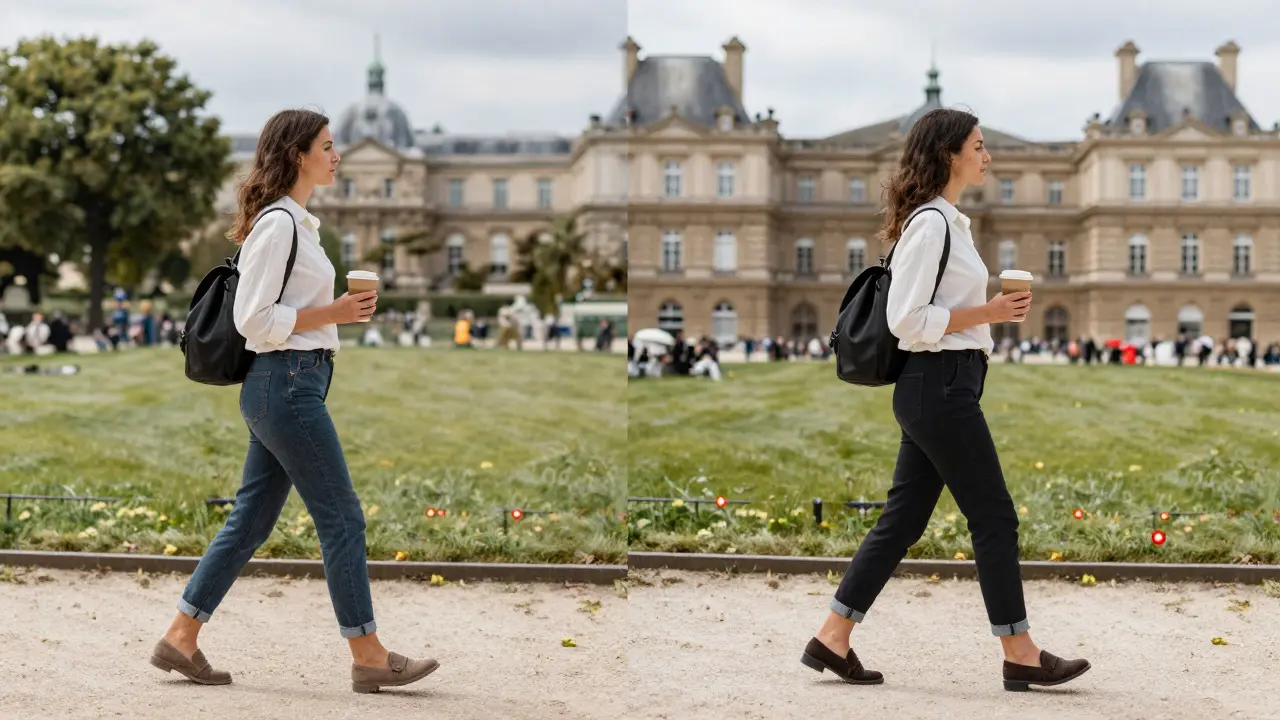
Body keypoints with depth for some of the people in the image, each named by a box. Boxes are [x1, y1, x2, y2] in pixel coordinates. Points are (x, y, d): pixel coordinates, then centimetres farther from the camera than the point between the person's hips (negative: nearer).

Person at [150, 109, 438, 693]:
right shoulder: (277, 223, -14)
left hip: (284, 386, 10)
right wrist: (333, 314, -17)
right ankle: (368, 657, 4)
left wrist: (340, 311, 13)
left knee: (251, 519, 12)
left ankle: (181, 638, 15)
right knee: (341, 517, -4)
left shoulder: (295, 221, 16)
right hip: (286, 384, -10)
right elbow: (253, 318, -19)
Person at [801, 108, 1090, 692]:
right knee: (994, 517, -2)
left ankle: (832, 639, 13)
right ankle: (1021, 657, 7)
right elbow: (906, 319, -20)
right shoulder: (931, 223, -15)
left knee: (903, 518, 10)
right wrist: (987, 313, -18)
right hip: (940, 385, -10)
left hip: (938, 386, 10)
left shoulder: (946, 220, 16)